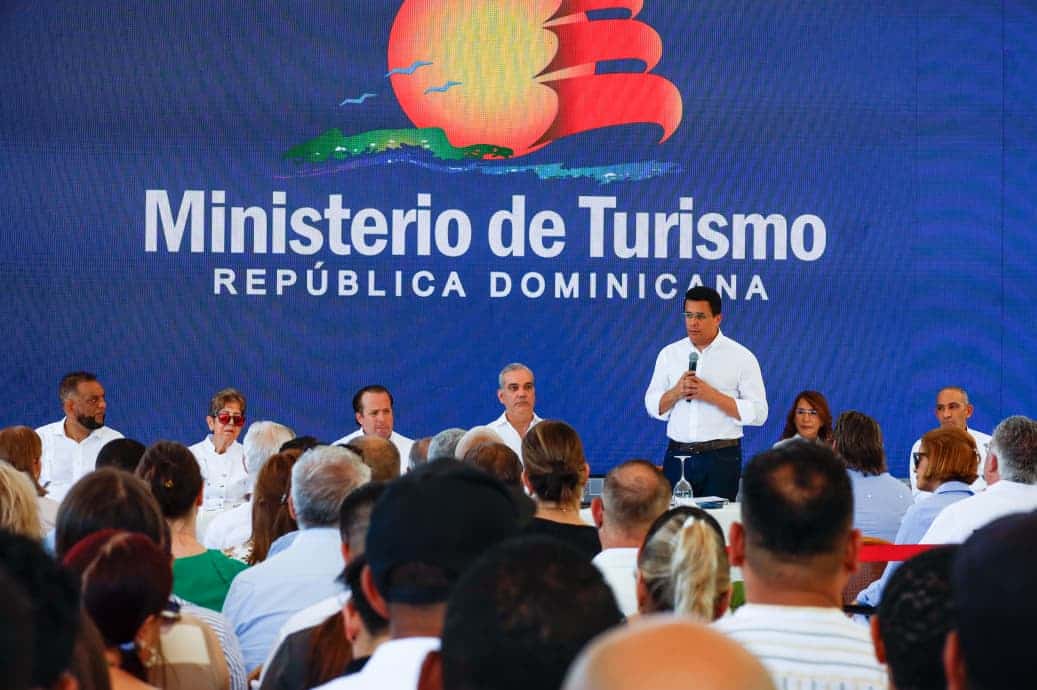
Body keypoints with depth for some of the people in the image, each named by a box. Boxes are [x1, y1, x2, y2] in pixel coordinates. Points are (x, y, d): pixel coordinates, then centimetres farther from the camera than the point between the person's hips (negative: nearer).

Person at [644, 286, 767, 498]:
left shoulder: (741, 357, 0)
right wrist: (676, 392, -9)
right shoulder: (669, 354, 10)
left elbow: (758, 414, -5)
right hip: (677, 455, 3)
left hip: (721, 457, -3)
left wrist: (712, 396, -13)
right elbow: (653, 406, 11)